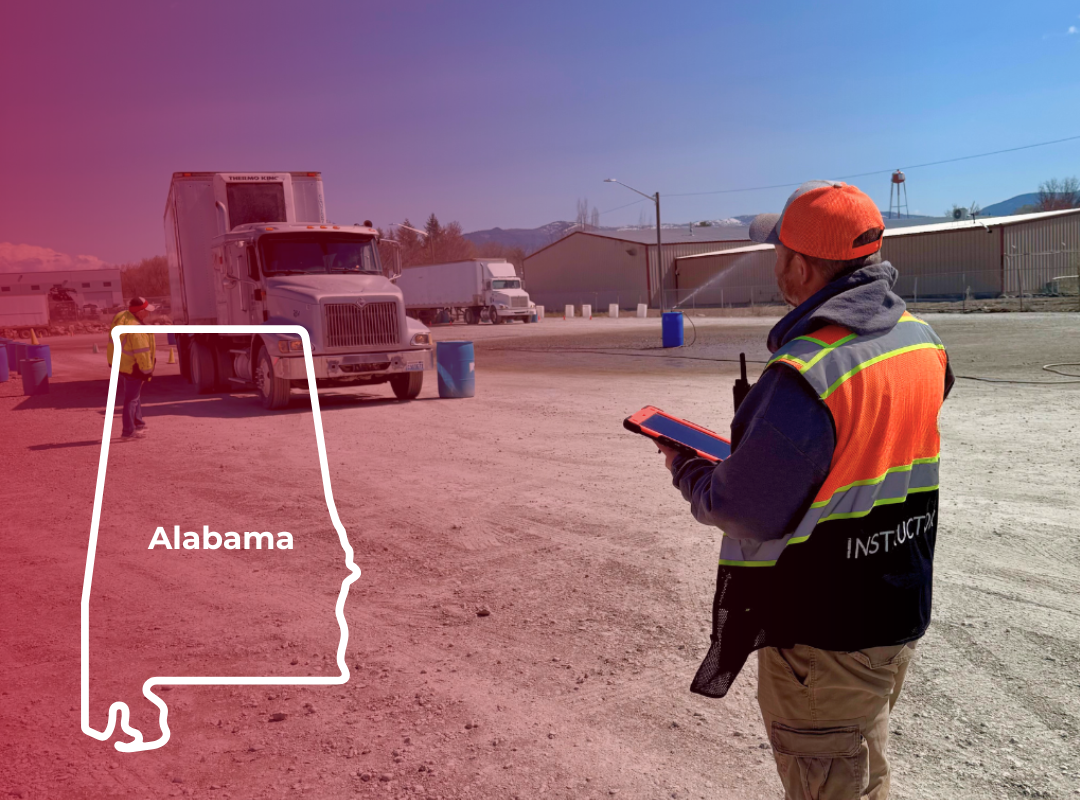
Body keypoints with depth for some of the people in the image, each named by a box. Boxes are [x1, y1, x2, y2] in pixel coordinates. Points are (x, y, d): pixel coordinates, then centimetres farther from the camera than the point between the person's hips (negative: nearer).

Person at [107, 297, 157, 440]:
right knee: (131, 399, 0)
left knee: (133, 395, 23)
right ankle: (128, 431, 7)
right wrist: (147, 369, -14)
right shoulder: (136, 330, -31)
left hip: (118, 362, 10)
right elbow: (142, 353, -26)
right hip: (131, 367, -10)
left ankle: (138, 423, 32)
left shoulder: (121, 316, -2)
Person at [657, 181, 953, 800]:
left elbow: (744, 511, -23)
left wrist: (686, 468, -5)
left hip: (823, 637, -8)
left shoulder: (803, 376, -30)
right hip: (901, 615, 8)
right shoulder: (922, 342, -2)